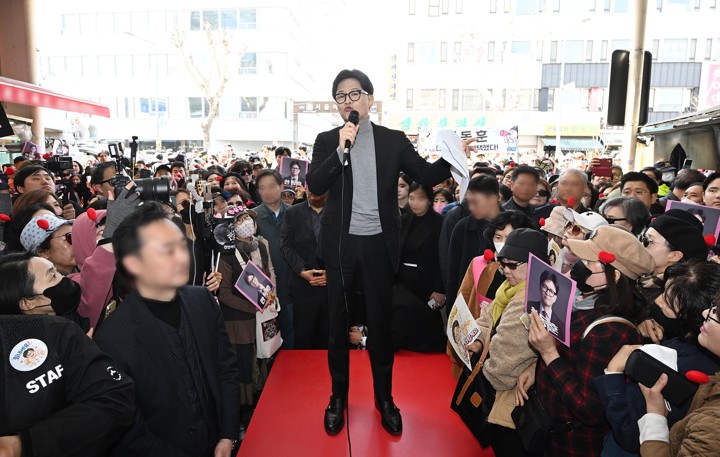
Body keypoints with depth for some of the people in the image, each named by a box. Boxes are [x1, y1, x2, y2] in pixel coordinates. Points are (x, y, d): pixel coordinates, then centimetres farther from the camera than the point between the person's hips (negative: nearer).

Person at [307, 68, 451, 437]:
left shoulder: (394, 140, 2)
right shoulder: (327, 141, 3)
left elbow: (427, 176, -1)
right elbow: (315, 186, -10)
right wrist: (342, 149, -19)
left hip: (379, 243, 0)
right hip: (341, 243, 1)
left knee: (381, 322, 10)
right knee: (338, 321, 12)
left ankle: (384, 398, 28)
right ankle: (338, 396, 30)